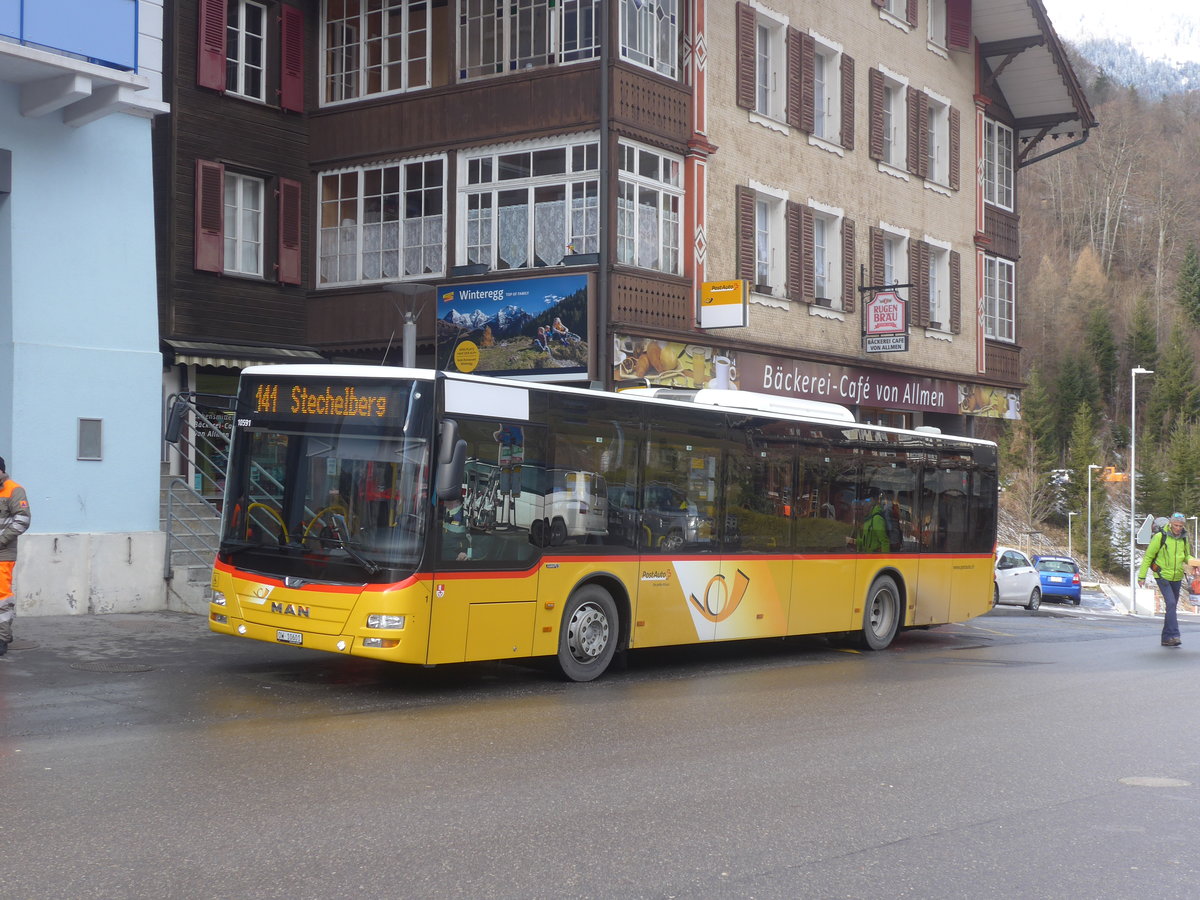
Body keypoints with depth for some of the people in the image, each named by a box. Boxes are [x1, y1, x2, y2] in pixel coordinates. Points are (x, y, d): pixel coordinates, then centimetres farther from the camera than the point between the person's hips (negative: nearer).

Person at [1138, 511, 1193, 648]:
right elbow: (1148, 556, -5)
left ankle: (1166, 638, 18)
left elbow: (1186, 556, 19)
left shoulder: (1183, 538, 5)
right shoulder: (1160, 536, -11)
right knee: (1171, 603, -19)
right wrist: (1142, 575, -5)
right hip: (1162, 576, -6)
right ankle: (1174, 635, -21)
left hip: (1176, 577, 6)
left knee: (1172, 607, 10)